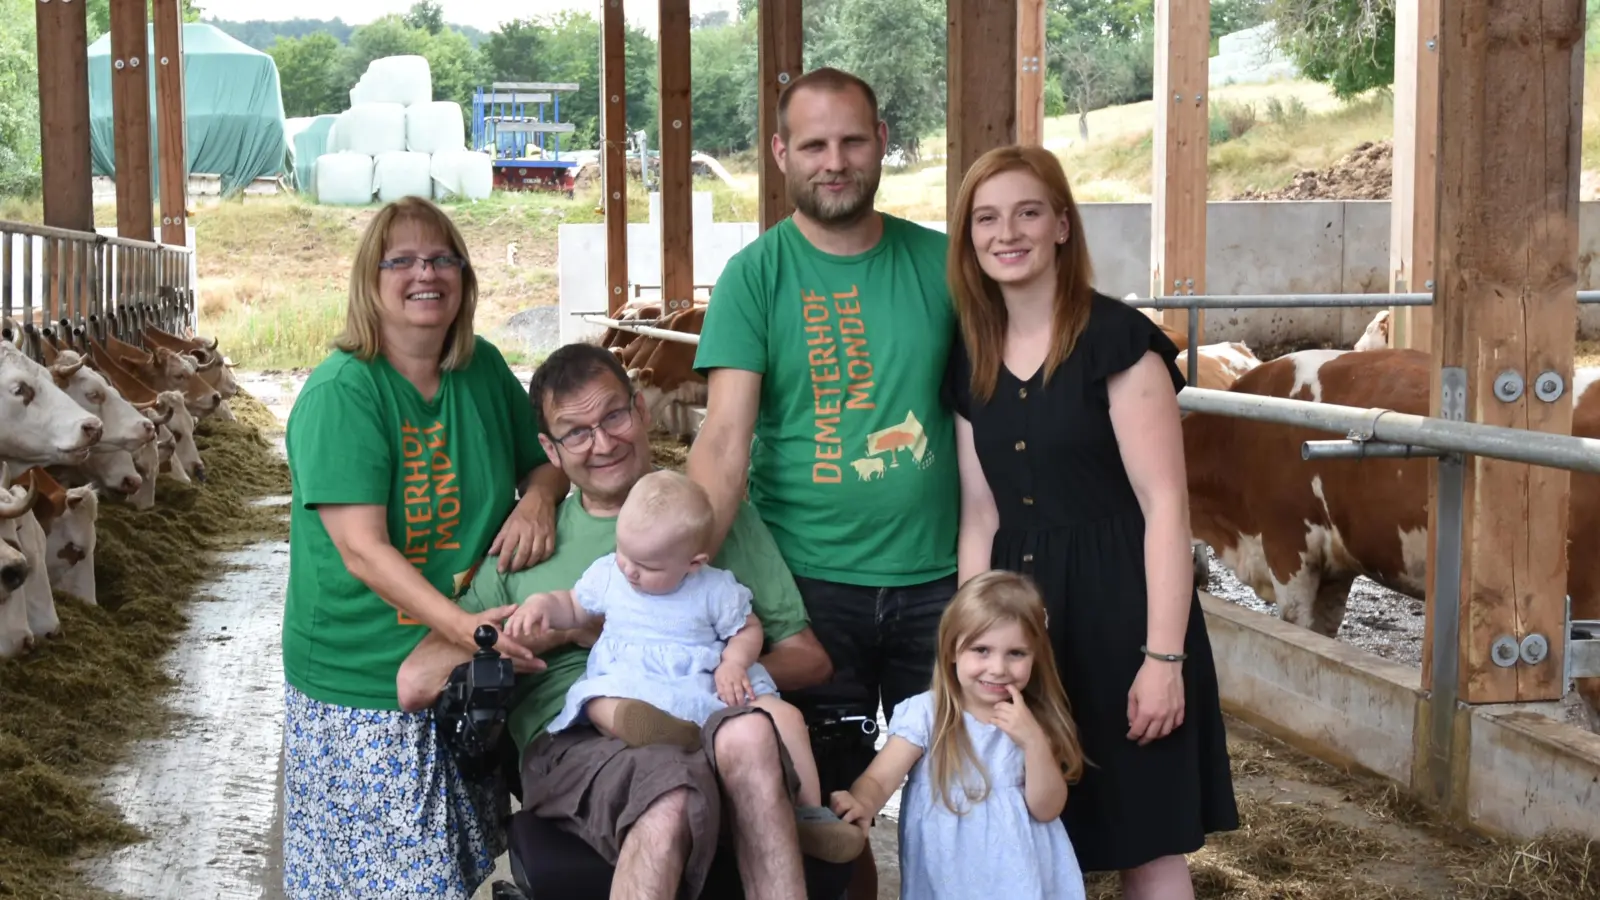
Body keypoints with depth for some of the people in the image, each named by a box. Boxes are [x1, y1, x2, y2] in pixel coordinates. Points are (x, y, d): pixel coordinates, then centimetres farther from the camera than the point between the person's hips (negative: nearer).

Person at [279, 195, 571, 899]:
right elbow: (362, 550, -21)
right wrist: (461, 626, -34)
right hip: (361, 689, -5)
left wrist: (538, 496, -6)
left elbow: (545, 458, 19)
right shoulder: (340, 392, -14)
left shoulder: (483, 370, 4)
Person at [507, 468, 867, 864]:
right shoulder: (607, 574, 8)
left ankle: (811, 816, -9)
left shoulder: (716, 589, 2)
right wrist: (541, 603, 2)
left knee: (784, 716, -18)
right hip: (630, 690, 0)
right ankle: (649, 729, -66)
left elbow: (747, 630, 12)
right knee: (600, 704, -35)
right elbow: (573, 608, 24)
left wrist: (734, 663, -9)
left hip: (709, 690, 0)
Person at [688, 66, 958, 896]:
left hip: (936, 578, 2)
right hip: (811, 581, -1)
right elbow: (725, 441, -13)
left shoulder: (939, 263, 1)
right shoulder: (755, 276, -5)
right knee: (831, 808, 11)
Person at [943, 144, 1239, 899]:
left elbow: (1165, 505, -13)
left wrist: (1164, 656, -17)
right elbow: (980, 518, 10)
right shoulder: (971, 360, 8)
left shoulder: (1116, 338, -10)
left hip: (1118, 604, -5)